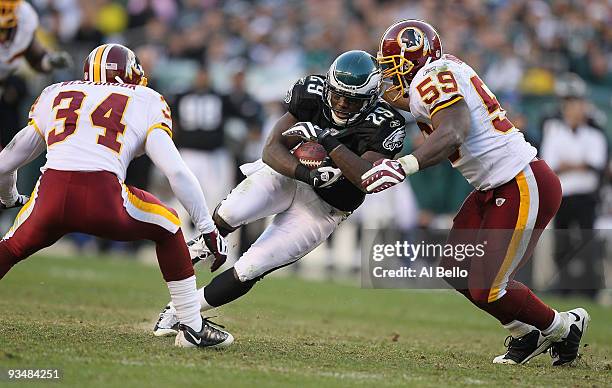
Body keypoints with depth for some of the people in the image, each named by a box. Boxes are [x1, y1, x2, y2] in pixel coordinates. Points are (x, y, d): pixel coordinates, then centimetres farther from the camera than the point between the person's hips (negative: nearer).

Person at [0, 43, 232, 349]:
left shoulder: (55, 96, 28)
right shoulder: (145, 104, 19)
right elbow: (176, 172, 7)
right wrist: (208, 229, 14)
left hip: (50, 197, 2)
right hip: (103, 200, -2)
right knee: (167, 228, 25)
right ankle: (193, 328, 23)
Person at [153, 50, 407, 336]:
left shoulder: (383, 126, -21)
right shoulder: (313, 95, -14)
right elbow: (272, 150, -16)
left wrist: (328, 140, -40)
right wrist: (308, 174, -34)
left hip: (322, 209, -1)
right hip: (286, 174, 2)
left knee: (248, 270, -12)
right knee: (228, 215, -31)